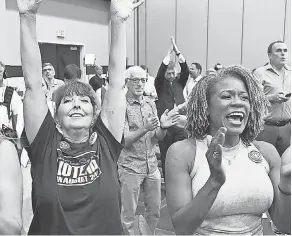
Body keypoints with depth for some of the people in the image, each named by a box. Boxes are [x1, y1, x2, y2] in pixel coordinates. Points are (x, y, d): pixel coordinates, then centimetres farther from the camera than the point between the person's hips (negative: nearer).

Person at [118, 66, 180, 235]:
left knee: (155, 210, 16)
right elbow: (124, 140, -16)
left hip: (152, 166, 5)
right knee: (129, 214, 6)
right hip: (130, 167, -5)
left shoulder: (150, 103, 6)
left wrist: (163, 127, -15)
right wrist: (145, 129, -31)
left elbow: (158, 137, 6)